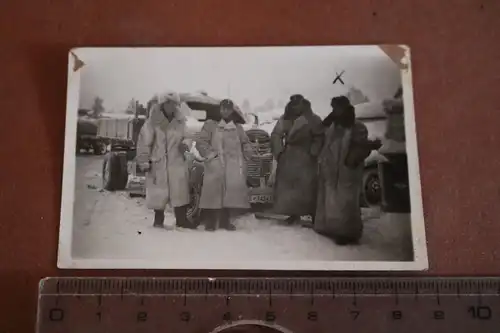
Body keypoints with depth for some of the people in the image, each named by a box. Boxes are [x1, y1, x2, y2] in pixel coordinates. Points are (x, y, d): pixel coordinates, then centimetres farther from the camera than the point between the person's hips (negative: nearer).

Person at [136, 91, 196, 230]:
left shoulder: (180, 121, 7)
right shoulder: (153, 121, -7)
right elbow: (144, 141, -9)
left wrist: (184, 145, -1)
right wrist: (144, 161, -13)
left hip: (177, 162, 3)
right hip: (158, 162, -3)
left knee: (180, 192, 1)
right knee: (158, 193, 3)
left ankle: (182, 220, 11)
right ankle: (158, 219, 20)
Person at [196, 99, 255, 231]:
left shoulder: (238, 128, 19)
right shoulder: (211, 124, 5)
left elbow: (246, 143, 25)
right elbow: (201, 142, 0)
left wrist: (246, 156, 10)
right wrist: (210, 154, -9)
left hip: (233, 168, 4)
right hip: (215, 166, -4)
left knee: (230, 193, 2)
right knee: (213, 192, -8)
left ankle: (224, 221, 15)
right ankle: (211, 221, 1)